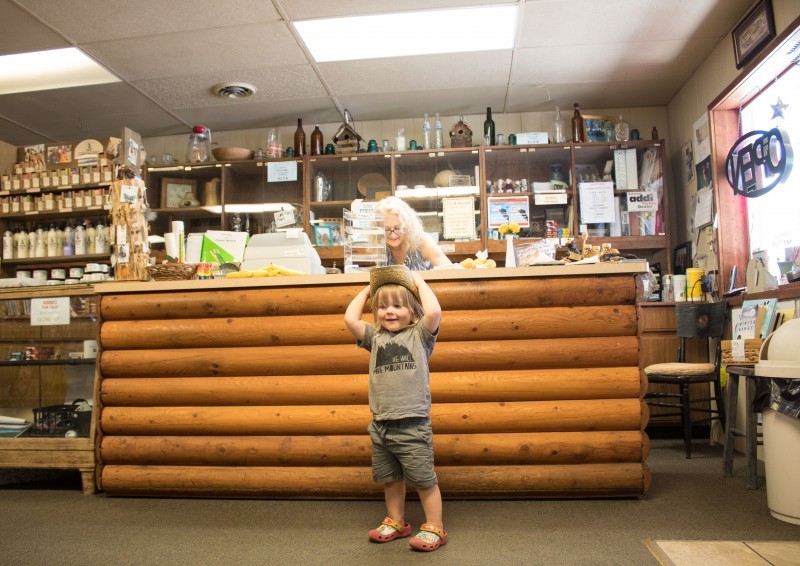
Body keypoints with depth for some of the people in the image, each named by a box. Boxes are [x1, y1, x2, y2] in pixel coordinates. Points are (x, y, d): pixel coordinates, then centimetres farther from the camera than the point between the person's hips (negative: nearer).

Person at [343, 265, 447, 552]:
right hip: (380, 426, 5)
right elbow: (350, 319, -3)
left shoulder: (419, 334, -3)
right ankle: (396, 522, 38)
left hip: (412, 426, -5)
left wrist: (419, 282, -8)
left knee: (424, 480, 6)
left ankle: (435, 528, 21)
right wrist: (367, 290, 8)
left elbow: (434, 312, -21)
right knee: (390, 479, 20)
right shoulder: (375, 338, 9)